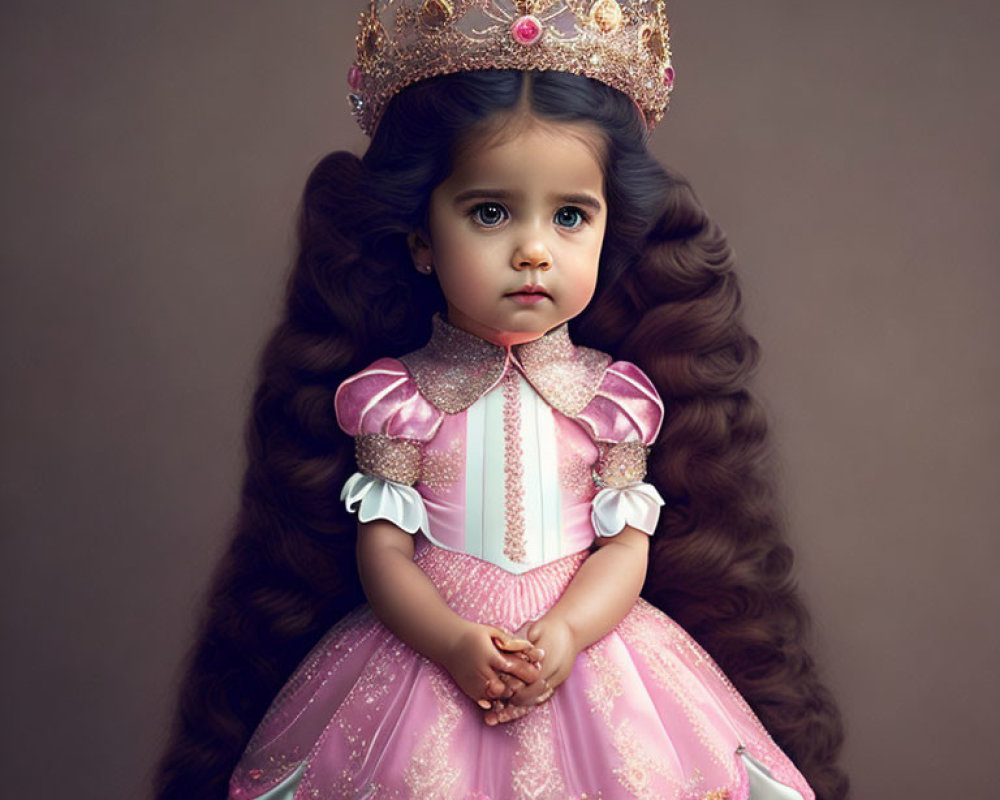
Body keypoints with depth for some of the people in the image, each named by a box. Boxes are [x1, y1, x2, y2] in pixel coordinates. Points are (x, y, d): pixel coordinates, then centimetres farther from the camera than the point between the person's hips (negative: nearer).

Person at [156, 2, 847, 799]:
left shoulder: (612, 398, -2)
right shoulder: (398, 397, -6)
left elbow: (626, 546, -3)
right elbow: (380, 548, -5)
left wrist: (564, 635, -20)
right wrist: (453, 644, -20)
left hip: (582, 649, 1)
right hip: (424, 649, -1)